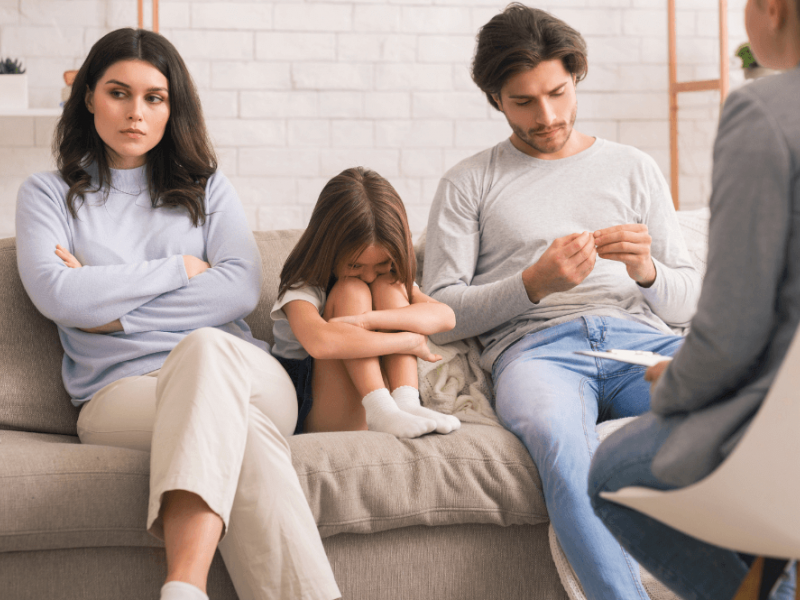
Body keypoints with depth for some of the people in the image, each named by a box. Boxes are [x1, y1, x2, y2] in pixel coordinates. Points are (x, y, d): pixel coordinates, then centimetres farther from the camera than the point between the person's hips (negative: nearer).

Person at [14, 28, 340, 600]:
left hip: (245, 375, 1)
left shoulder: (206, 187, 22)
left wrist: (112, 308, -2)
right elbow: (57, 295, -4)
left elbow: (242, 289, 3)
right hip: (121, 391, -1)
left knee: (206, 347, -39)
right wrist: (182, 269, 1)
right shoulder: (48, 194, 17)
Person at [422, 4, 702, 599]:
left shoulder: (634, 169, 24)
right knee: (560, 438, -40)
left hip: (640, 336, 2)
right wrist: (534, 283, -7)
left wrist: (647, 271, -4)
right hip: (534, 344, -2)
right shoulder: (469, 183, 17)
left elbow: (688, 301, 19)